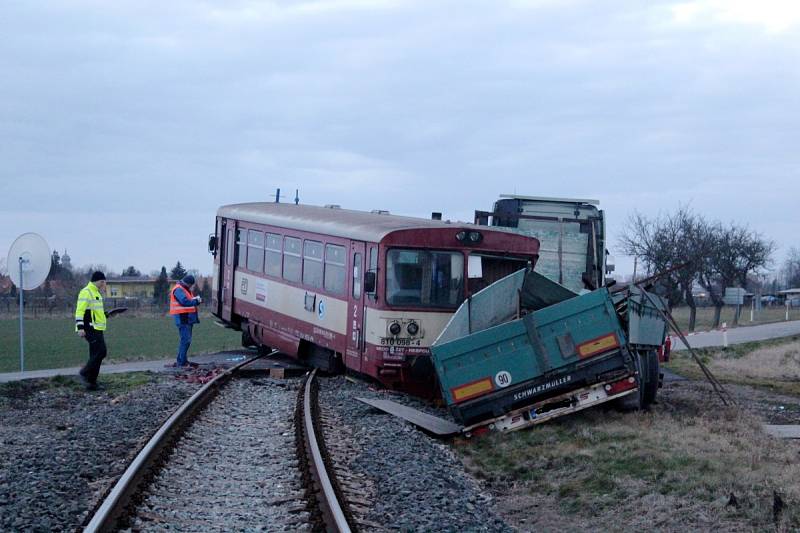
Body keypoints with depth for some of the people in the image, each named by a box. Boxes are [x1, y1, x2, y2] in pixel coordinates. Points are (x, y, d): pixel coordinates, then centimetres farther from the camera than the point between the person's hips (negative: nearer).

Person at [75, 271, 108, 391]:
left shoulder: (96, 293, 20)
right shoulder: (86, 292, -12)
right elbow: (80, 311, -19)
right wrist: (80, 328, -25)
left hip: (97, 329, 10)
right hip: (91, 329, -10)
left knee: (96, 355, 8)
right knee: (101, 351, -15)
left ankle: (91, 383, 10)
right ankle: (84, 373, -6)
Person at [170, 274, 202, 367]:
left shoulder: (186, 289, 19)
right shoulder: (178, 290, -14)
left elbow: (190, 301, 18)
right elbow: (185, 301, -26)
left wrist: (197, 300, -1)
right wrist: (196, 301, -17)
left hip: (187, 318, 11)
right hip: (183, 318, -11)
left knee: (186, 340, 16)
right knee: (185, 340, -12)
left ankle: (182, 360, 24)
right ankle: (181, 362, -11)